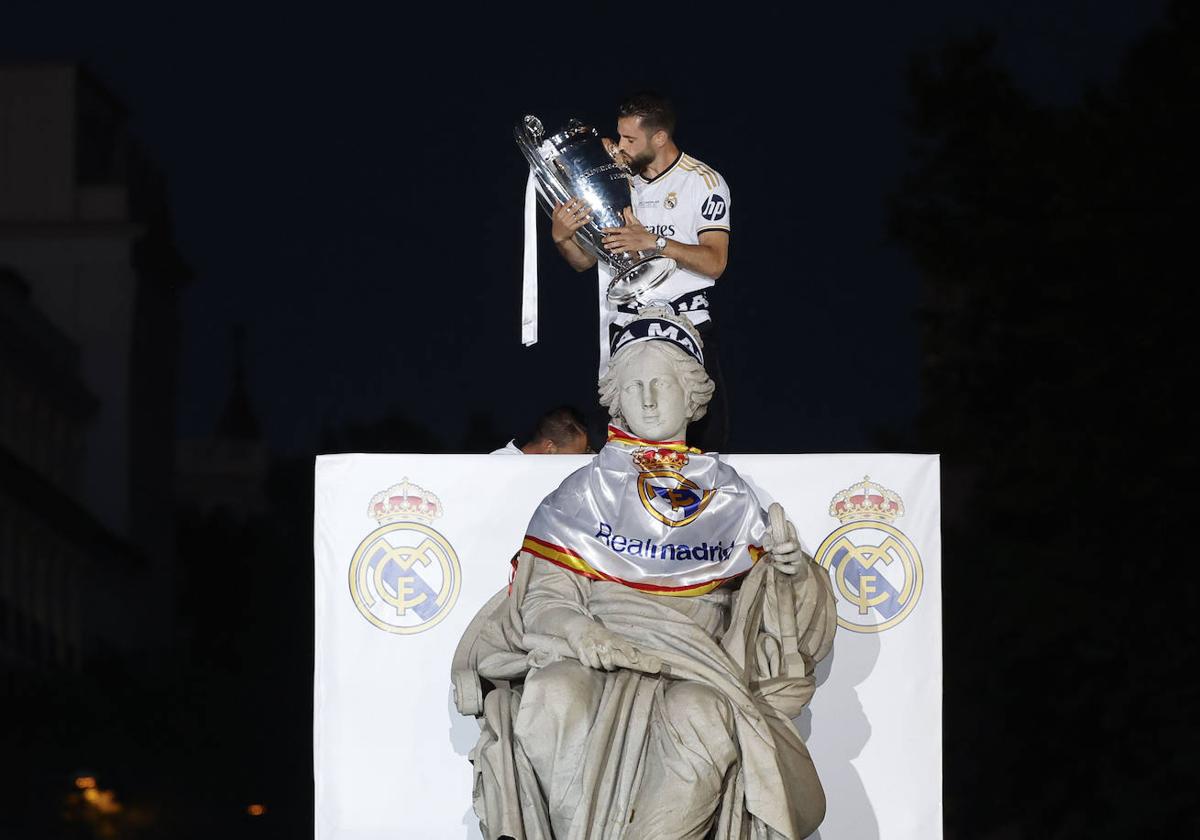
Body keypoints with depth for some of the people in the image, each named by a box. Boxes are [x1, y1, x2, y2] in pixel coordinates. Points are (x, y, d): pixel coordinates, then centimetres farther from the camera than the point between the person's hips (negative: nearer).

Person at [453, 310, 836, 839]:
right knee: (552, 700, -35)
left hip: (695, 660, 0)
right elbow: (547, 594, 4)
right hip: (597, 652, 0)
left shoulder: (727, 494, 17)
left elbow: (766, 605, 16)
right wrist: (578, 632, -18)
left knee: (702, 718, -37)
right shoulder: (587, 489, 14)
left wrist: (790, 568, -7)